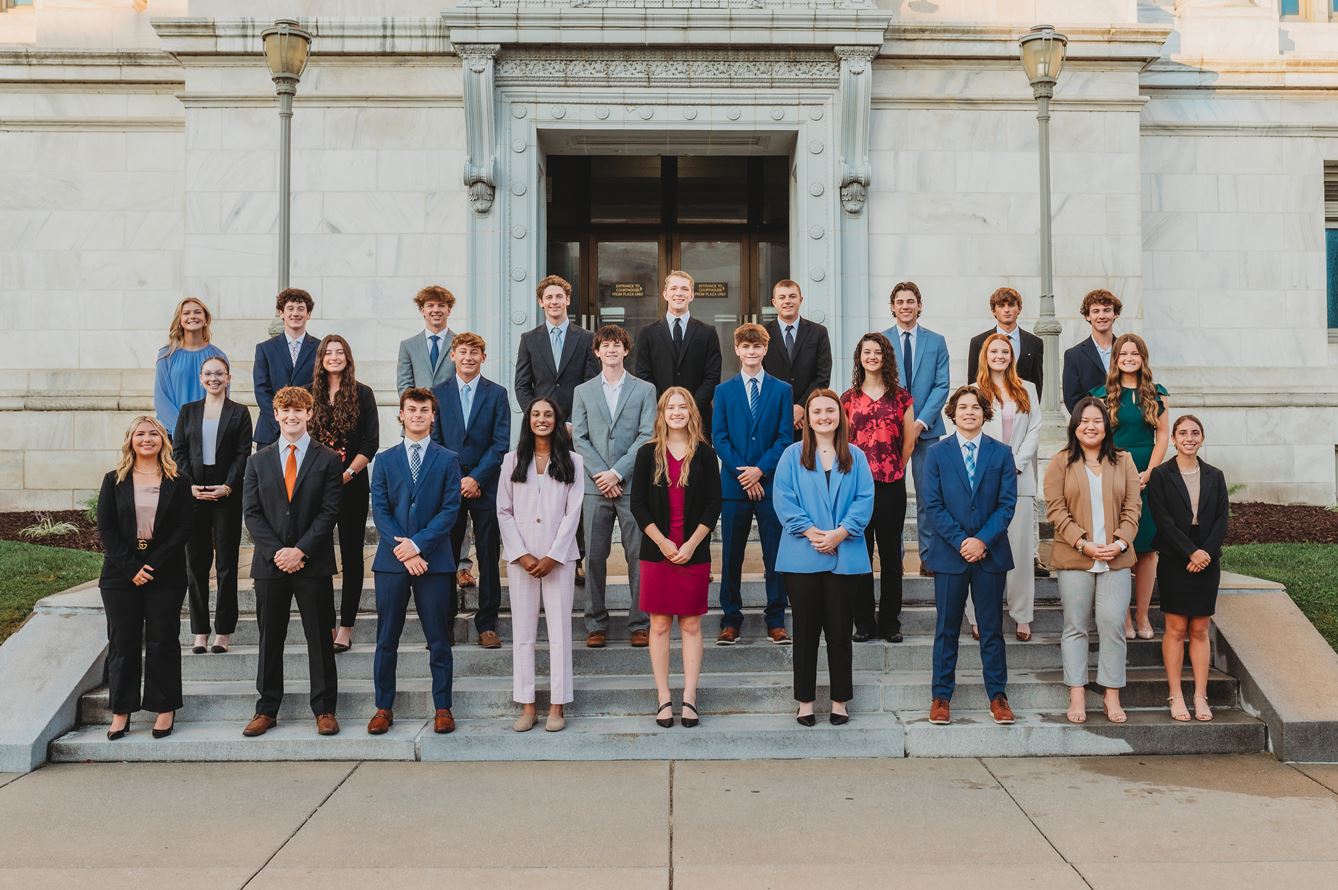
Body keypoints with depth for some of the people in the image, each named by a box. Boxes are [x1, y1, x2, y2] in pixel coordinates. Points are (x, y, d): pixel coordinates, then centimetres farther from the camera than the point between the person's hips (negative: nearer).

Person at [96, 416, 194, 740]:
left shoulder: (178, 482, 3)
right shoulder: (114, 481, 7)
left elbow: (183, 530, -3)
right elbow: (105, 528, 1)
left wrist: (153, 566, -12)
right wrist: (131, 568, -10)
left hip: (165, 576, -1)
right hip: (121, 575, 1)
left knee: (163, 641, 3)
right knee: (122, 643, 5)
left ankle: (164, 708, 11)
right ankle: (121, 711, 13)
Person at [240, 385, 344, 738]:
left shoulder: (328, 460, 2)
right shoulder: (258, 461, 10)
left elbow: (329, 512, -4)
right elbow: (251, 512, 3)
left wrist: (300, 550, -14)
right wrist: (277, 552, -10)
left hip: (314, 564, -2)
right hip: (269, 563, 2)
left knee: (320, 638, 3)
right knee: (270, 639, 9)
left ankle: (324, 710, 13)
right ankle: (266, 710, 19)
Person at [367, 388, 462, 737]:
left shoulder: (447, 460, 6)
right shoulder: (384, 460, 10)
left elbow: (450, 509, -3)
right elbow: (380, 510, 2)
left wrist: (418, 544, -13)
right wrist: (402, 551, -10)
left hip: (434, 560, -1)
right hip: (391, 562, 1)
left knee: (438, 639, 4)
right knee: (386, 640, 6)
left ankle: (442, 708, 12)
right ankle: (384, 708, 16)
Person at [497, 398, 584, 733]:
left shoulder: (572, 462, 6)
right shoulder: (512, 460, 8)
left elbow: (572, 513, 0)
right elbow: (504, 511, 4)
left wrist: (552, 556, -9)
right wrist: (521, 554, -7)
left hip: (558, 557, -1)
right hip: (521, 557, 1)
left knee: (559, 630, 0)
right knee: (523, 631, 3)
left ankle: (557, 706, 6)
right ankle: (526, 705, 9)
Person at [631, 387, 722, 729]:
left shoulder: (705, 454, 4)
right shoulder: (648, 453, 4)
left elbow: (714, 503, 1)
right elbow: (638, 503, 1)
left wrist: (691, 544, -8)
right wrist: (662, 542, -8)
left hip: (694, 553, 0)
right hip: (657, 551, 0)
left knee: (691, 625, 3)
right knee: (659, 625, 2)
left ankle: (689, 698, 9)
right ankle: (663, 698, 9)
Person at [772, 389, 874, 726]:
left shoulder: (855, 457, 8)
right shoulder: (793, 455, 3)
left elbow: (864, 500, 0)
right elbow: (783, 500, -4)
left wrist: (839, 533, -13)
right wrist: (812, 533, -14)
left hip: (844, 556, 1)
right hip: (802, 557, -1)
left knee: (840, 631, 6)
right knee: (806, 631, 5)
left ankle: (840, 701, 16)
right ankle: (805, 701, 15)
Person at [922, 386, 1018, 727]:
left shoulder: (1001, 453, 4)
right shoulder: (937, 453, 2)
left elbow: (1007, 503, -1)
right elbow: (933, 505, -3)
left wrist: (983, 540, -13)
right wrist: (960, 541, -12)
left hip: (990, 553, 1)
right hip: (949, 553, 0)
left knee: (992, 628, 8)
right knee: (946, 629, 6)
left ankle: (997, 695, 17)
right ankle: (941, 696, 15)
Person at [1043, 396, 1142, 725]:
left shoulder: (1123, 461, 10)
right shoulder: (1061, 463, 3)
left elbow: (1132, 507, 6)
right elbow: (1055, 509, -4)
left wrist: (1121, 542, -10)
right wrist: (1083, 544, -13)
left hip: (1116, 558, 2)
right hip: (1074, 558, -1)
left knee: (1113, 625, -1)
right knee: (1075, 626, 5)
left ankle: (1111, 695, 9)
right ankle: (1077, 695, 11)